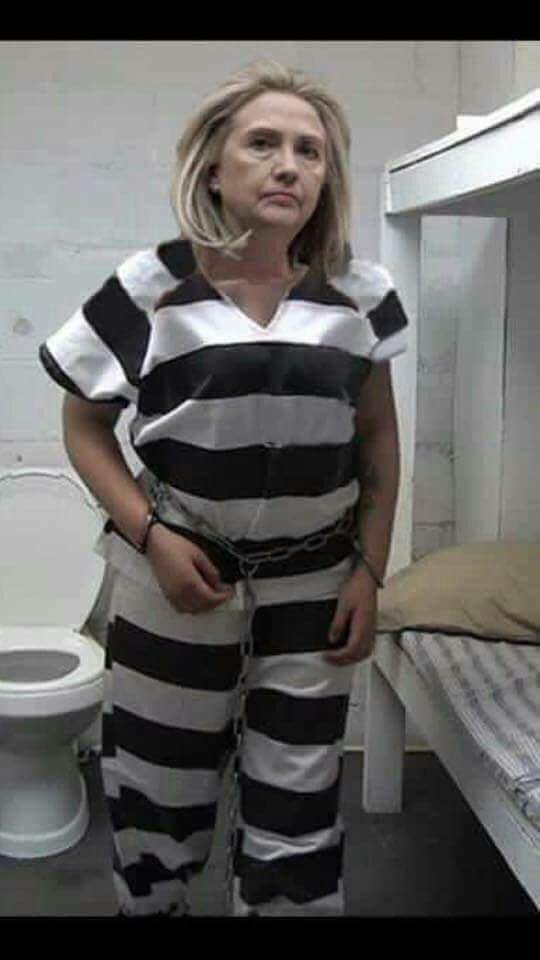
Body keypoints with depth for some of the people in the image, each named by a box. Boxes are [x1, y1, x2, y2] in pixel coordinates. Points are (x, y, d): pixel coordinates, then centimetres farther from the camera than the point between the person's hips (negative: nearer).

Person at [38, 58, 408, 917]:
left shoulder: (357, 294, -1)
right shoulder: (151, 290, -8)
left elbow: (378, 437, 7)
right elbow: (84, 425, 0)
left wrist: (370, 571, 0)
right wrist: (149, 536, -13)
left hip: (313, 585, 2)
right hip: (180, 579, -1)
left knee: (297, 819, 12)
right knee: (158, 802, 13)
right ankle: (150, 901, 42)